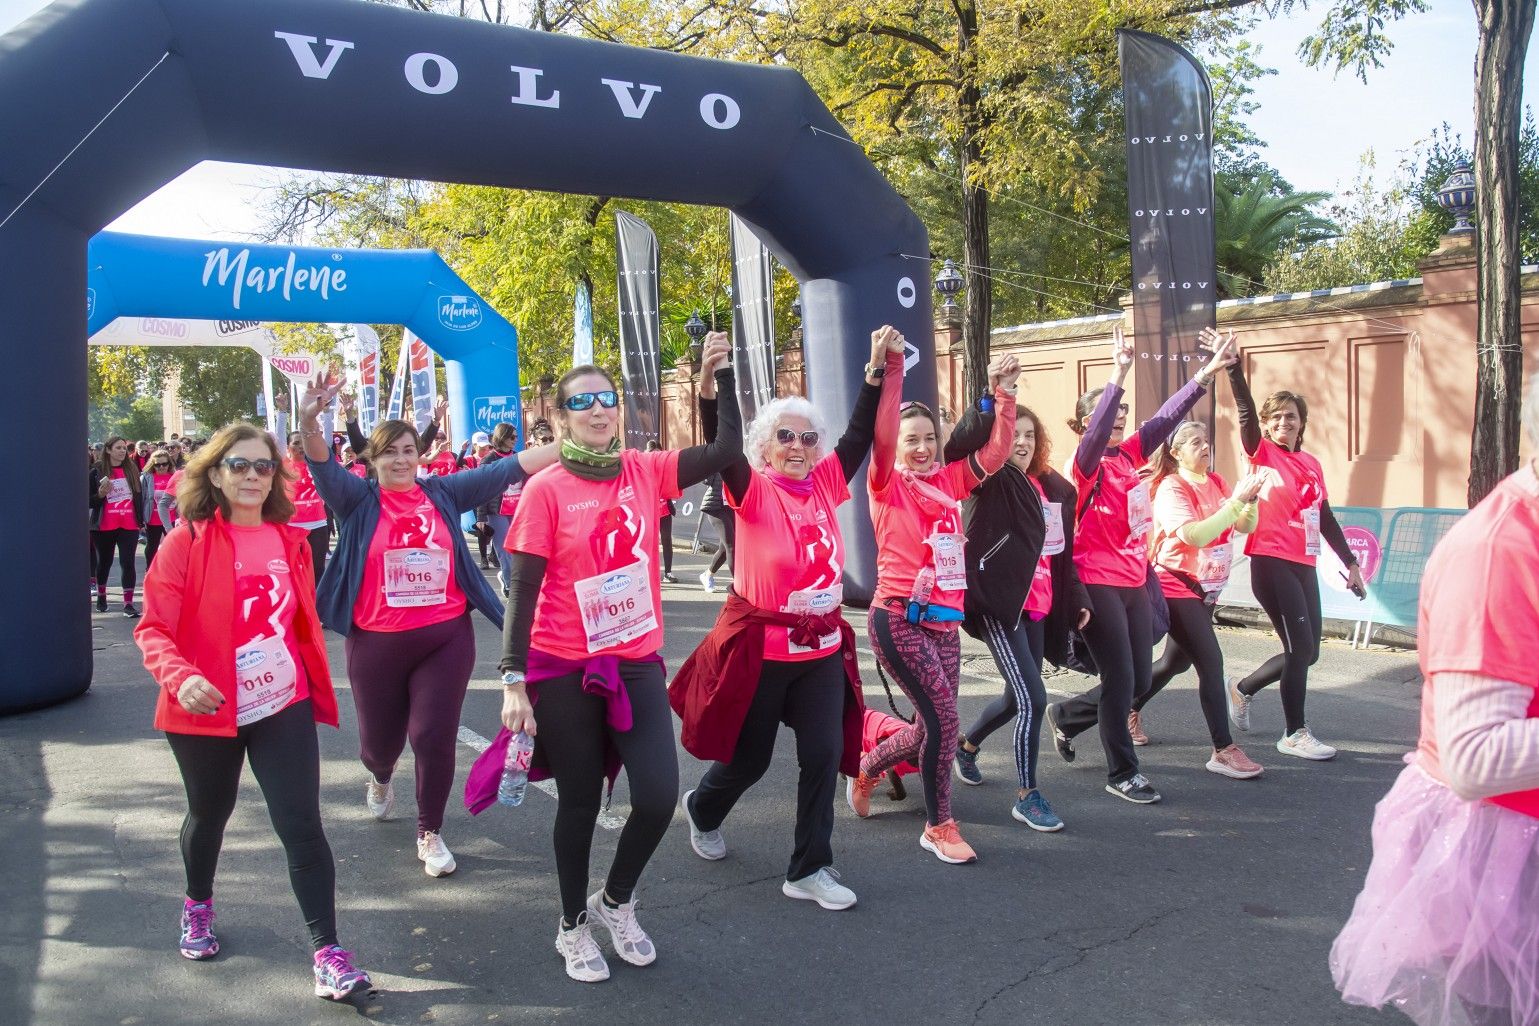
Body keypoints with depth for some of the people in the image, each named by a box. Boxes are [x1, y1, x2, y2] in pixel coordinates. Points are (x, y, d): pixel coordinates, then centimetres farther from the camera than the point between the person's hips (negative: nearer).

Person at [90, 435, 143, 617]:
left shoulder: (132, 470, 6)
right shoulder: (97, 472, -2)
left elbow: (138, 495, 13)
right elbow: (89, 501, 0)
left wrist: (141, 519, 10)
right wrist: (101, 494, -19)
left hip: (129, 525, 1)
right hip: (105, 526, -1)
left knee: (128, 562, -7)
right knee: (104, 561, 13)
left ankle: (128, 602, -8)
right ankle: (101, 595, 34)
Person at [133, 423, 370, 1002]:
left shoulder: (291, 541, 2)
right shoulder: (187, 542, -10)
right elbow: (153, 628, -13)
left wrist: (318, 687, 13)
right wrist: (180, 678, -31)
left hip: (284, 705, 2)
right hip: (207, 712, -1)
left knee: (301, 824, -6)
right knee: (209, 813, 21)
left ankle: (327, 952, 0)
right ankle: (197, 906, 50)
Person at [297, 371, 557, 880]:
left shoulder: (444, 493, 3)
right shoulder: (359, 500, 0)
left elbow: (507, 470, -2)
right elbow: (323, 467, -18)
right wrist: (308, 422, -38)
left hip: (446, 637, 0)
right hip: (377, 643, 0)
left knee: (435, 735, -2)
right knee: (380, 737, 15)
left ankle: (430, 833, 20)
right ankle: (380, 778, 54)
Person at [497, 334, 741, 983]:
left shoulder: (645, 471, 1)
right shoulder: (545, 490, -9)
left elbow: (727, 450, -4)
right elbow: (523, 591, -10)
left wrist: (723, 375, -9)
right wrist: (513, 681, -14)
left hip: (638, 663, 3)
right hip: (565, 670, -3)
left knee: (659, 797, -2)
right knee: (580, 803, 10)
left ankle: (616, 901, 28)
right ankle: (574, 926, 35)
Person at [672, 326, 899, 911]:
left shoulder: (825, 484, 3)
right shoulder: (753, 491, -10)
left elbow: (861, 435, 2)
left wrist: (881, 370, -8)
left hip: (822, 646, 4)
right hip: (760, 647, -4)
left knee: (825, 754, -2)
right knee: (749, 758, 12)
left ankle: (808, 871, 12)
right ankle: (701, 809, 45)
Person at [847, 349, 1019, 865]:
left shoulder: (947, 481, 11)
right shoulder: (887, 484, -3)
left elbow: (996, 451, 7)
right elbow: (881, 438, -20)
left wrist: (1002, 392, -3)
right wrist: (892, 370, -28)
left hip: (945, 622, 6)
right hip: (898, 619, -6)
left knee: (931, 728, 12)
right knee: (943, 719, -12)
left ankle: (867, 768, 42)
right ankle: (939, 827, 8)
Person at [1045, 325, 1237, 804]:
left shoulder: (1130, 455, 8)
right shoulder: (1088, 463, -11)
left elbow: (1167, 417, 6)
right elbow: (1097, 429, -30)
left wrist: (1207, 372, 0)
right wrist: (1120, 373, -41)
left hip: (1134, 584, 8)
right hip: (1098, 585, -8)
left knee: (1139, 680, 12)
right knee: (1121, 680, -1)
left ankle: (1066, 716, 34)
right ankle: (1122, 773, 15)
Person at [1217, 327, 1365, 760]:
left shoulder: (1311, 464, 14)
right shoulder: (1261, 453, -2)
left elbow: (1325, 518, 18)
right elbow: (1244, 409, -18)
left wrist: (1350, 562, 18)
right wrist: (1232, 364, -30)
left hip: (1304, 564, 7)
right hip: (1271, 560, -7)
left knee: (1306, 651, 10)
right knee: (1300, 646, -7)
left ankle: (1242, 690, 32)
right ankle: (1294, 733, 8)